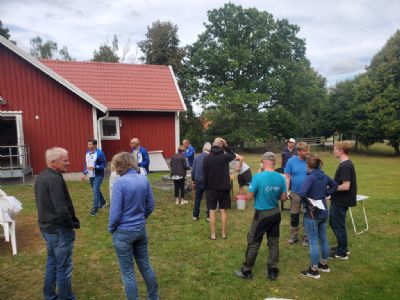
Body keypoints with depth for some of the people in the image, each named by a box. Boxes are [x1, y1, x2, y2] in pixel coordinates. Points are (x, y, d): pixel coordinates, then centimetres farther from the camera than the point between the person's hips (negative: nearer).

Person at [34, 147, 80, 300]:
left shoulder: (40, 177, 7)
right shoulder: (55, 179, -24)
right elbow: (61, 209, -28)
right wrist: (73, 223, -12)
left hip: (46, 226, 10)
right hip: (59, 229, -10)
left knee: (52, 262, 22)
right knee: (63, 267, 4)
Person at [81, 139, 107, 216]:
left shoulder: (99, 153, -16)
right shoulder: (87, 153, 6)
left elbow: (104, 164, -15)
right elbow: (86, 163, 15)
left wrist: (94, 167, -25)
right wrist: (85, 173, 9)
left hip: (98, 175, -7)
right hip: (91, 176, 7)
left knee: (95, 191, -11)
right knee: (96, 190, 18)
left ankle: (95, 208, -6)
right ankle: (103, 202, 38)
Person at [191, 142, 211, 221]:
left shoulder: (197, 157, -1)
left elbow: (193, 170, 3)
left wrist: (193, 180, 14)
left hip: (199, 181, 3)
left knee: (197, 198, 13)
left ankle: (195, 215, 18)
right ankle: (209, 216, 11)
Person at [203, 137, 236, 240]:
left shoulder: (207, 158, -6)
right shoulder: (225, 157, -7)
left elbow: (204, 175, -2)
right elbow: (234, 156, 17)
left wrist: (206, 188, 8)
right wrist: (226, 146, 6)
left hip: (211, 188, 0)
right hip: (224, 188, 0)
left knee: (212, 211, 5)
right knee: (223, 211, 9)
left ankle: (213, 234, 9)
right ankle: (223, 233, 16)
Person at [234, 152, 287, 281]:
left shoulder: (258, 177, -20)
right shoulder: (281, 177, -6)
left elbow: (250, 196, -14)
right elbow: (284, 198, 1)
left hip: (262, 214, -4)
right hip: (275, 213, 5)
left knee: (253, 242, 8)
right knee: (274, 242, 15)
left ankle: (246, 271, 20)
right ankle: (272, 271, 26)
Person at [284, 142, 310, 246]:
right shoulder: (291, 161, -6)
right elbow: (287, 177, -3)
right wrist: (287, 191, -9)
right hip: (295, 193, 1)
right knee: (294, 216, 12)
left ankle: (306, 237, 27)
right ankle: (294, 236, 29)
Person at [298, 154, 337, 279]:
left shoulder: (310, 177, -21)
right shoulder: (324, 176, 3)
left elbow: (302, 193, -35)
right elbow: (334, 185, 22)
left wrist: (308, 203, -19)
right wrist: (326, 194, 13)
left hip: (312, 214, -8)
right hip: (323, 212, 8)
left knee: (313, 242, 2)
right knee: (323, 239, 19)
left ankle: (314, 270, 12)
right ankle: (324, 264, 35)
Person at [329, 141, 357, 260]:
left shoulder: (345, 166, -22)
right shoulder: (346, 164, 8)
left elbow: (345, 186, -25)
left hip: (341, 202, -10)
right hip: (339, 200, 10)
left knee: (338, 226, 5)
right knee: (333, 222, 21)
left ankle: (342, 253, 20)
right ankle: (343, 247, 35)